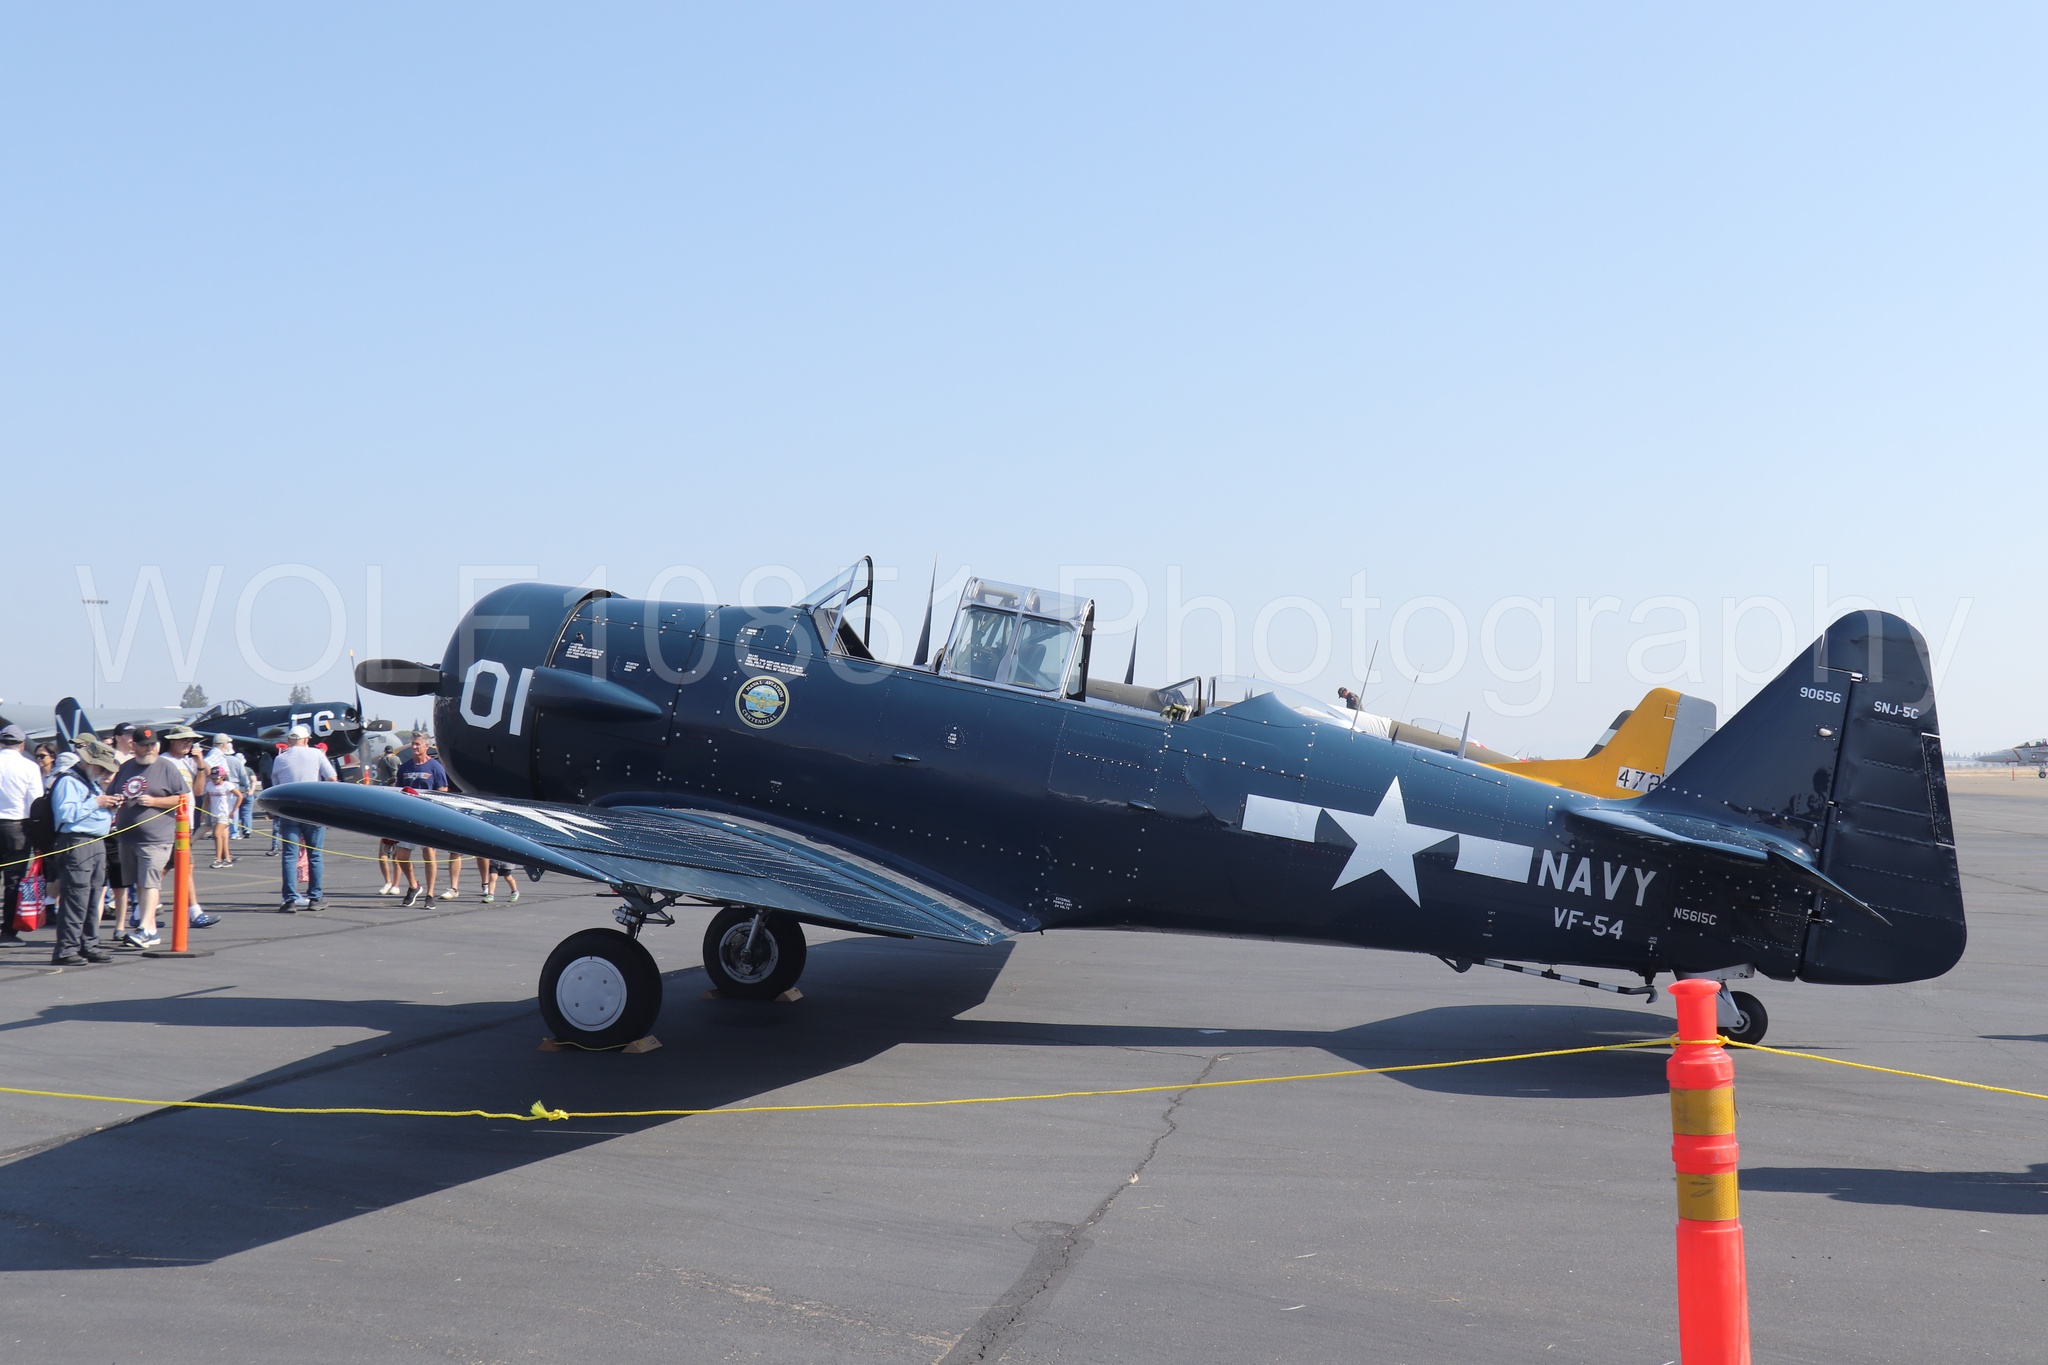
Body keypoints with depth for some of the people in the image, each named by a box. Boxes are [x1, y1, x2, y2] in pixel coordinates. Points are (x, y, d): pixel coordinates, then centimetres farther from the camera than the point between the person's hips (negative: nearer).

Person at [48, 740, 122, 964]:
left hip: (97, 843, 10)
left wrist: (109, 806, 10)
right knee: (75, 898, -11)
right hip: (76, 844, -10)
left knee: (93, 898, 12)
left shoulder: (92, 782, 23)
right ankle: (66, 949, -9)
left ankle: (89, 945, 18)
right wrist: (96, 803, -17)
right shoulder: (68, 781, -8)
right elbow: (66, 813, -21)